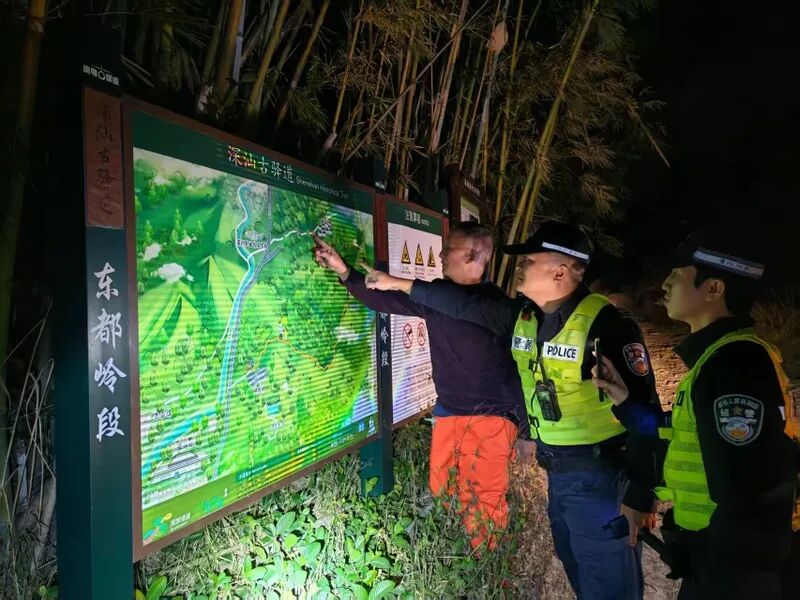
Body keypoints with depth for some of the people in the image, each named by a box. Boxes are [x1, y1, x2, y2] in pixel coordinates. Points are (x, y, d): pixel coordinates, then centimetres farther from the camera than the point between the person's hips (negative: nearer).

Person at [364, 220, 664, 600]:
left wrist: (639, 496, -21)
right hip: (556, 472, 8)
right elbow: (466, 304, 8)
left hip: (600, 476, -7)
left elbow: (643, 413, -23)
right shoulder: (523, 316, 0)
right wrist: (401, 284, 8)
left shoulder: (605, 326, -23)